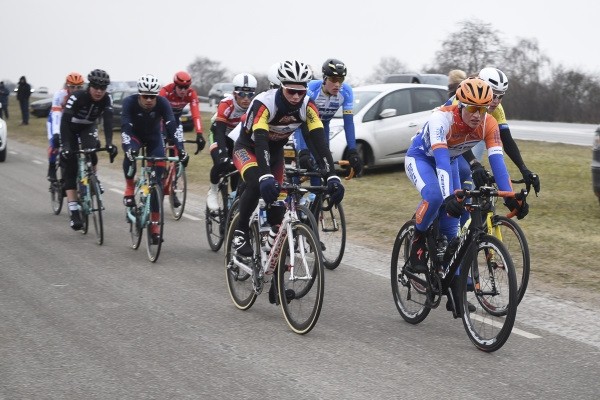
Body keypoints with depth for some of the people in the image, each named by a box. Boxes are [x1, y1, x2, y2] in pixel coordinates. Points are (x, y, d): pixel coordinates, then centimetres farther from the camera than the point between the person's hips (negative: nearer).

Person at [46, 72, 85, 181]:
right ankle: (52, 170, -8)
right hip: (57, 119, -2)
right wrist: (56, 134, -49)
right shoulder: (59, 95, -31)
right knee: (54, 143, -24)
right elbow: (56, 116, -37)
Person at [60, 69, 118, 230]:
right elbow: (65, 121, -38)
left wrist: (109, 143, -46)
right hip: (70, 128, -3)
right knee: (71, 168, -10)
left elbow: (108, 121, -30)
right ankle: (74, 212, -12)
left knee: (91, 153, -29)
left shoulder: (106, 100, -22)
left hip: (88, 127, 3)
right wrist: (65, 146, -48)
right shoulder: (77, 97, -32)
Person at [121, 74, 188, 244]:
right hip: (134, 135, -1)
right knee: (130, 154, -37)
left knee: (157, 180, -7)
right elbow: (125, 128, -39)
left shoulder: (162, 103, -28)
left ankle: (155, 223, 1)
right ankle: (129, 188, -13)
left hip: (154, 138, 1)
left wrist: (180, 149, -50)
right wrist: (129, 149, -56)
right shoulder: (129, 102, -30)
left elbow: (172, 126, -36)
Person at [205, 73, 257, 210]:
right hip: (221, 135, -3)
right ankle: (213, 191, 0)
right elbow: (220, 132, -41)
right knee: (221, 163, -26)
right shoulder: (226, 105, -35)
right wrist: (224, 155, -53)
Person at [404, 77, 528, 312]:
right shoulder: (442, 118, -38)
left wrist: (510, 197, -43)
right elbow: (441, 159, -47)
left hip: (449, 162, 5)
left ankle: (454, 292, 6)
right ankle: (418, 242, -10)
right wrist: (449, 197, -58)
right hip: (420, 158, -5)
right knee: (434, 196, -38)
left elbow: (497, 160, -31)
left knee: (451, 227, -1)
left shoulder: (489, 124, -24)